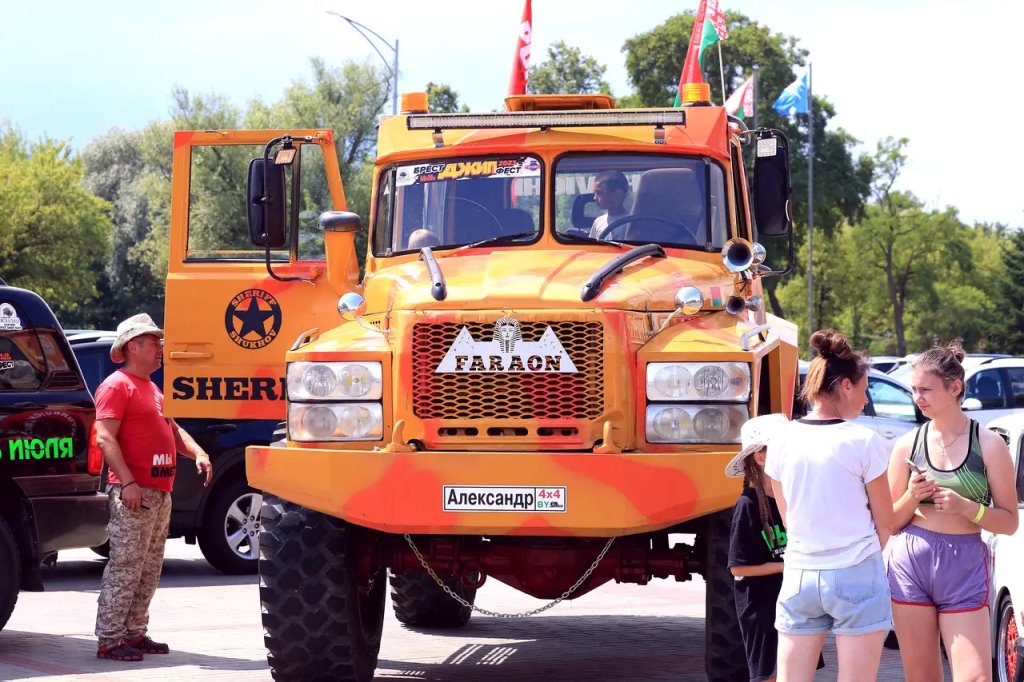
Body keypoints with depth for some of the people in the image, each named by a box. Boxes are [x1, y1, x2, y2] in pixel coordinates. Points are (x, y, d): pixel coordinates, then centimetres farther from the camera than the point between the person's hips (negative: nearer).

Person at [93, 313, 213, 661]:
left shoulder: (151, 389, 22)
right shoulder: (117, 385, -8)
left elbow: (172, 429, 29)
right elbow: (105, 437, -17)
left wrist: (198, 454, 9)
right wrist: (128, 482, -24)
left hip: (160, 493, 10)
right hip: (134, 493, -10)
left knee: (149, 569, 11)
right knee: (125, 567, -10)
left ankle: (135, 634, 17)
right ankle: (109, 640, -9)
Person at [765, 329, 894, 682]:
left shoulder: (784, 443, 2)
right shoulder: (863, 443, -10)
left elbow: (788, 519, 11)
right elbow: (884, 523, 0)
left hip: (799, 576, 4)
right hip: (856, 577, -4)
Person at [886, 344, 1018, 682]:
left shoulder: (988, 445, -1)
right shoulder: (908, 445, 5)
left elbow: (1009, 522, 1)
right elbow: (890, 522, 10)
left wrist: (966, 507, -15)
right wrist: (912, 497, -10)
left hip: (964, 569, -2)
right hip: (911, 564, 2)